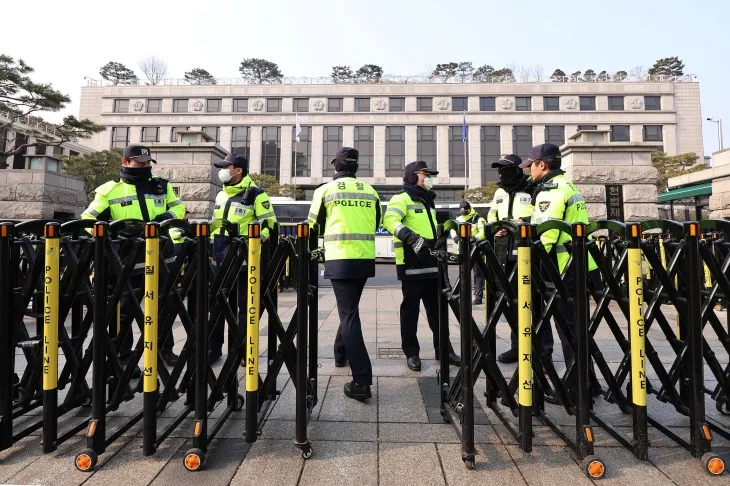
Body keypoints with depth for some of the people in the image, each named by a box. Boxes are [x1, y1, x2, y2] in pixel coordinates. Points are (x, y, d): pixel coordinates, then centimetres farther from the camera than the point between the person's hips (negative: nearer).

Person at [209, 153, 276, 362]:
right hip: (220, 258, 7)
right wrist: (212, 248, 17)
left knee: (244, 304, 4)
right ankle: (213, 347, 21)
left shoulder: (255, 194, -5)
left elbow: (269, 223, -7)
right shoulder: (220, 195, 17)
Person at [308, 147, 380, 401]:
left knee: (349, 314, -4)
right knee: (349, 308, 22)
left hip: (340, 258, -4)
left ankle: (362, 380, -7)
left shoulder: (325, 190, 2)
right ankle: (340, 353, 41)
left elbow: (313, 226, 10)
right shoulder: (370, 191, 11)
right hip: (366, 258, 4)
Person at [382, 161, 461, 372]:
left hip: (432, 263, 8)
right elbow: (389, 220, -22)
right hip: (411, 264, -8)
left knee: (436, 308, 12)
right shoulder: (402, 198, -4)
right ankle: (411, 353, 11)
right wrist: (411, 238, -32)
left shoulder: (428, 202, 23)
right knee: (411, 309, 1)